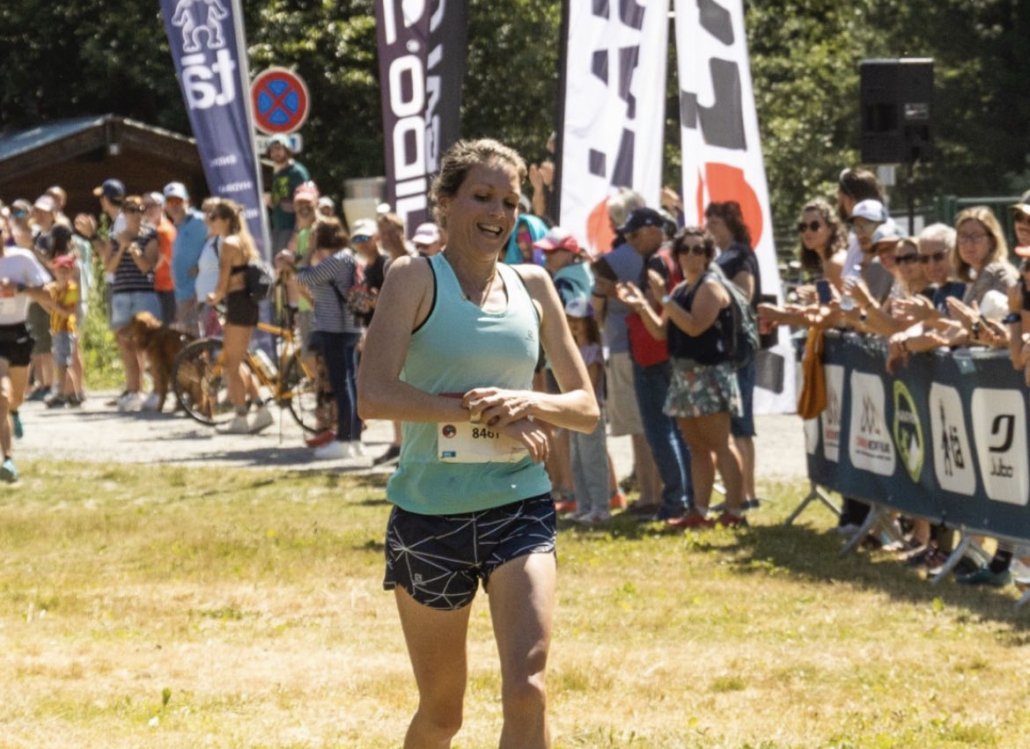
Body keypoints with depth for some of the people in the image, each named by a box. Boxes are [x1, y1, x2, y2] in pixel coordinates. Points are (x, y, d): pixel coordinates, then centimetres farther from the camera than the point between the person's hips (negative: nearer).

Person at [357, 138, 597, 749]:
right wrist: (480, 412, -20)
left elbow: (586, 408, 10)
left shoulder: (533, 286, 8)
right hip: (429, 514, -2)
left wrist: (527, 403, -11)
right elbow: (374, 396, -18)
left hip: (519, 507, 2)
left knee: (527, 688, -17)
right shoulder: (417, 279, -4)